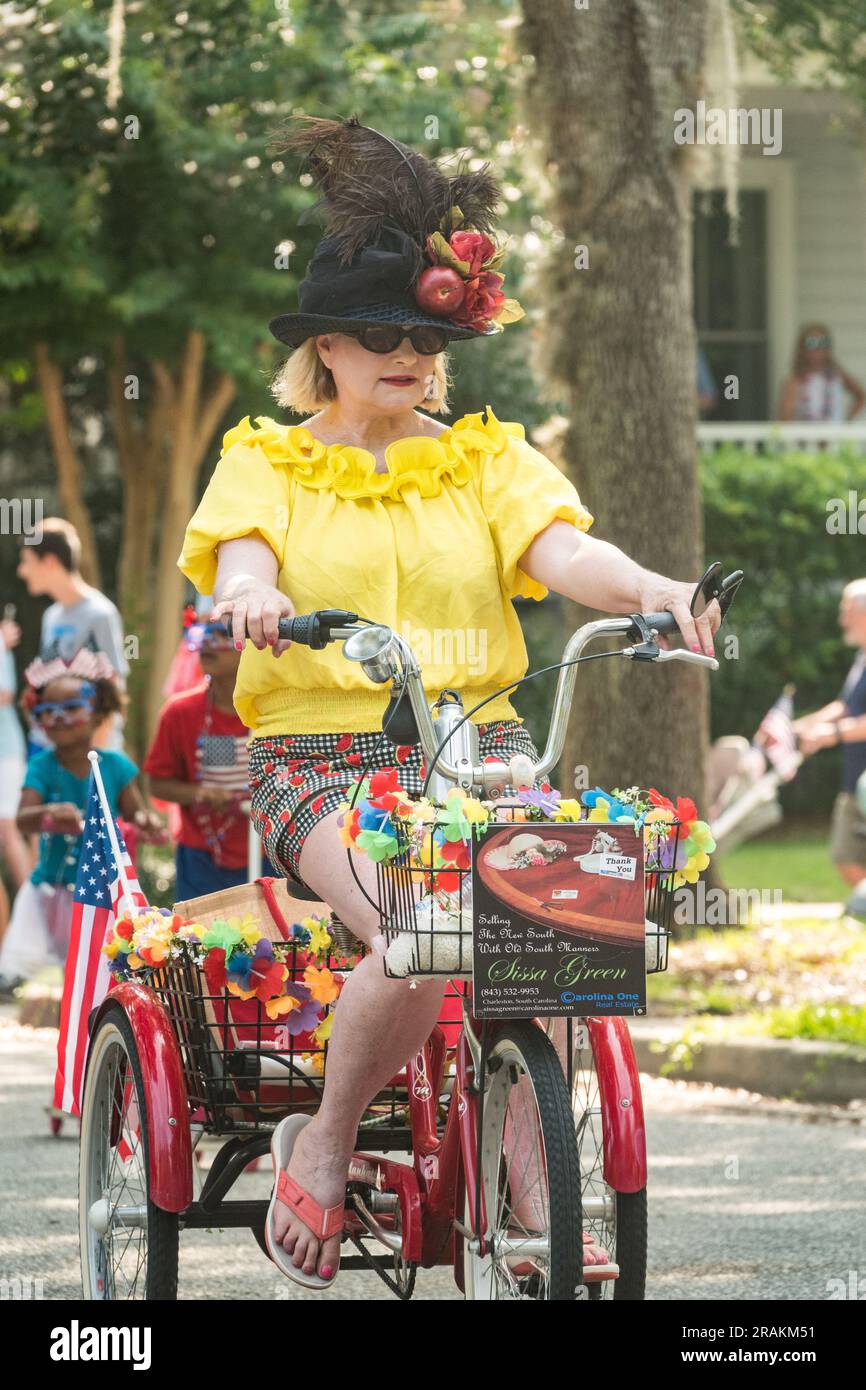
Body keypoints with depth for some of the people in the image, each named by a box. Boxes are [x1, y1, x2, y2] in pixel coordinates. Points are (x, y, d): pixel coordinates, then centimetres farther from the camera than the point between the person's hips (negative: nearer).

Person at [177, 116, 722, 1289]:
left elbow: (563, 551, -2)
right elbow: (239, 557, -9)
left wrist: (648, 588, -24)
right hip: (319, 759, -3)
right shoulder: (267, 462, 11)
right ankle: (323, 1145, -8)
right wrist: (253, 593, -34)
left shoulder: (487, 459, 15)